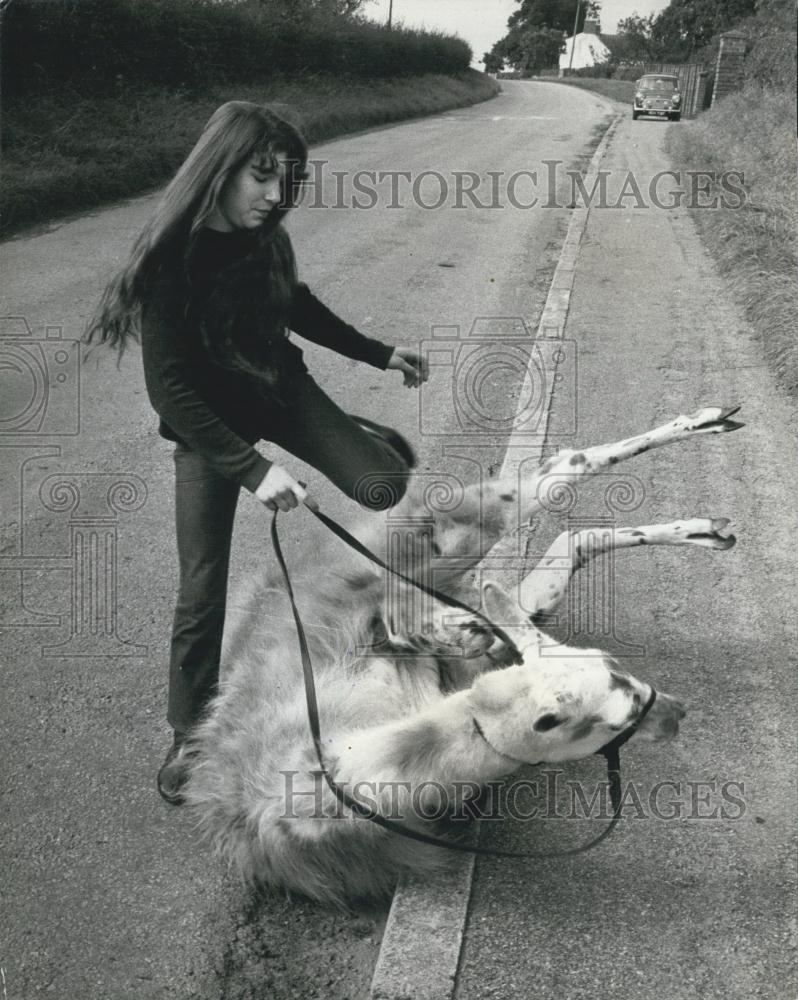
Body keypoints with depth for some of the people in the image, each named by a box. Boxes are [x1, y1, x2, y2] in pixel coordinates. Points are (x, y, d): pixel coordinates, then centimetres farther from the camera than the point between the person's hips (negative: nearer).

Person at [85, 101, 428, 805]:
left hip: (279, 386, 4)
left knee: (383, 487, -14)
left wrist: (380, 354, 13)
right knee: (203, 589, -3)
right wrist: (251, 469, -35)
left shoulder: (262, 237, -10)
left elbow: (297, 305, 10)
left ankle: (373, 443, 26)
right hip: (208, 422, -4)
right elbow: (170, 389, -29)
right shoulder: (171, 257, -27)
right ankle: (189, 736, 17)